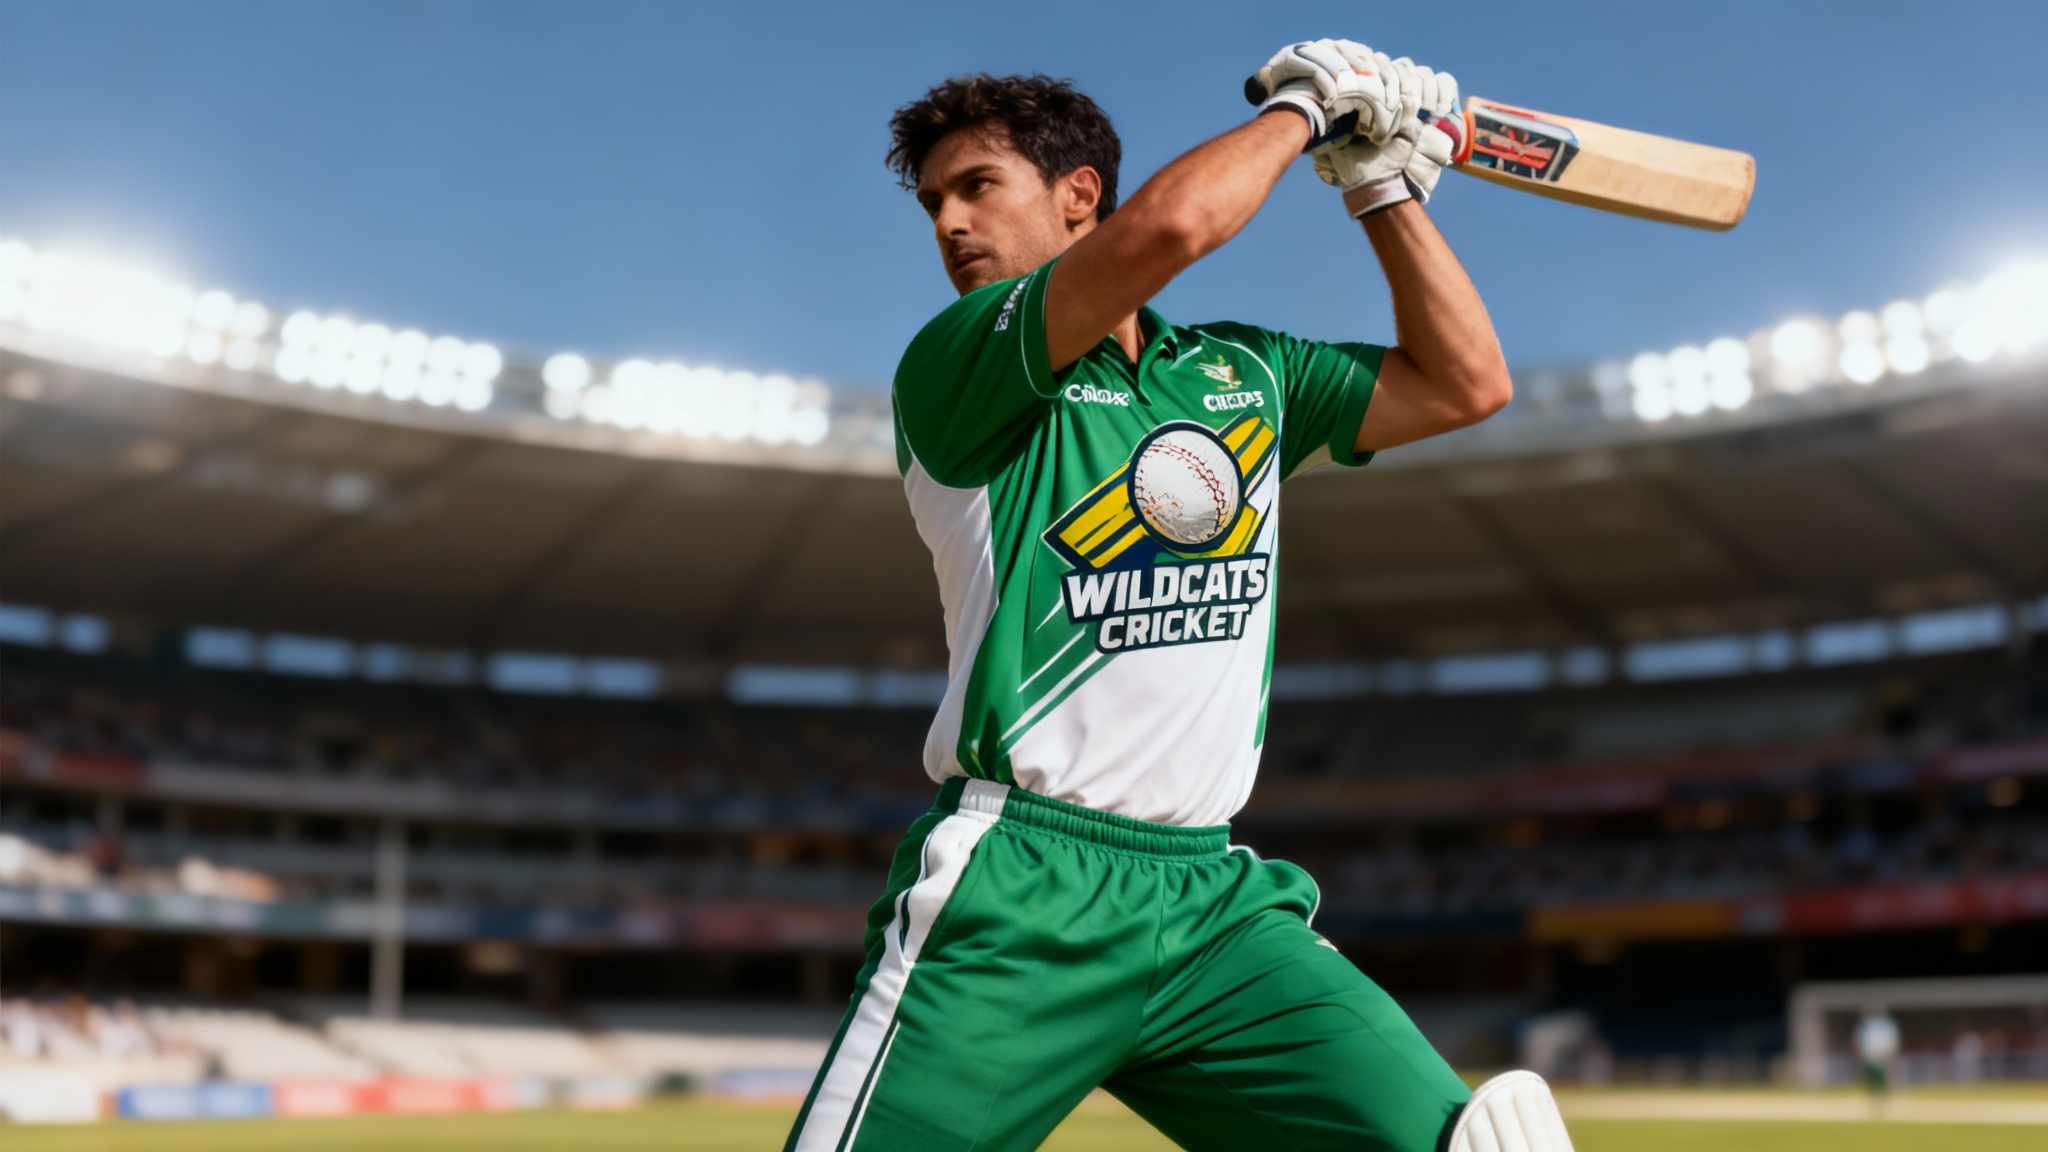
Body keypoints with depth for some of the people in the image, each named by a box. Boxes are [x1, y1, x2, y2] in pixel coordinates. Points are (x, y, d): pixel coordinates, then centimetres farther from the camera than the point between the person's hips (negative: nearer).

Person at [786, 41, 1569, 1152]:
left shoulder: (1246, 373, 19)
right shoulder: (949, 366, 0)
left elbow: (1465, 381, 21)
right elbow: (1169, 224, -13)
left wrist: (1383, 184, 20)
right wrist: (1299, 104, 5)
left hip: (1215, 901, 4)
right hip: (1011, 899, -4)